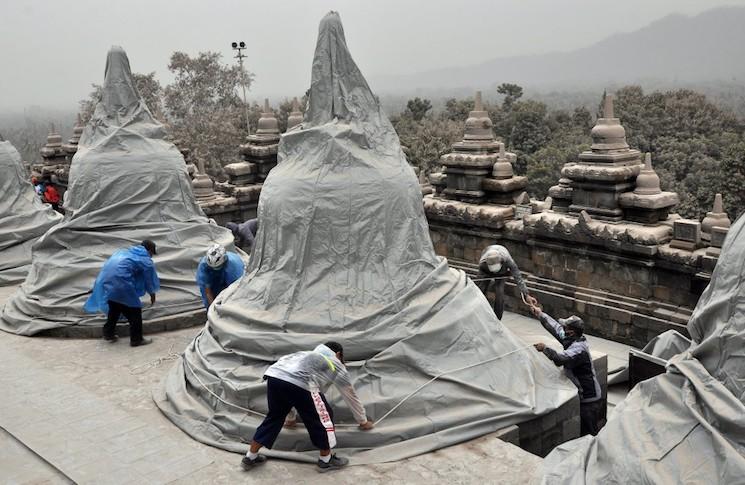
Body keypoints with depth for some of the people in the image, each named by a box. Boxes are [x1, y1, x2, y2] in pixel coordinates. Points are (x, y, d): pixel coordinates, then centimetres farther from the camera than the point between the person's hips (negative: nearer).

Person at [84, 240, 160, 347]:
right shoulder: (146, 260, 8)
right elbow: (150, 280, 16)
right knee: (134, 310, 5)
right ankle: (136, 339, 10)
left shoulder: (126, 252, 29)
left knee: (114, 308, 26)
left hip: (106, 281, 8)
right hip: (120, 282, -8)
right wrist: (152, 295, 31)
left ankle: (108, 334, 36)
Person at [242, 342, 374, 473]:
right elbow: (351, 396, 37)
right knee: (322, 417, 13)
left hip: (273, 374, 7)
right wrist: (363, 421, 51)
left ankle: (250, 457, 35)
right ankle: (326, 460, 26)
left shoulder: (311, 355, 44)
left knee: (274, 416, 27)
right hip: (297, 381, -7)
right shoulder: (336, 365, 28)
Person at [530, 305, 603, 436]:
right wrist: (540, 315, 18)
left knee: (590, 434, -2)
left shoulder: (579, 348, -25)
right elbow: (555, 327, 14)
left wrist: (545, 349, -43)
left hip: (589, 400, -10)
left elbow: (561, 359, -41)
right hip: (583, 397, 10)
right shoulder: (573, 340, 3)